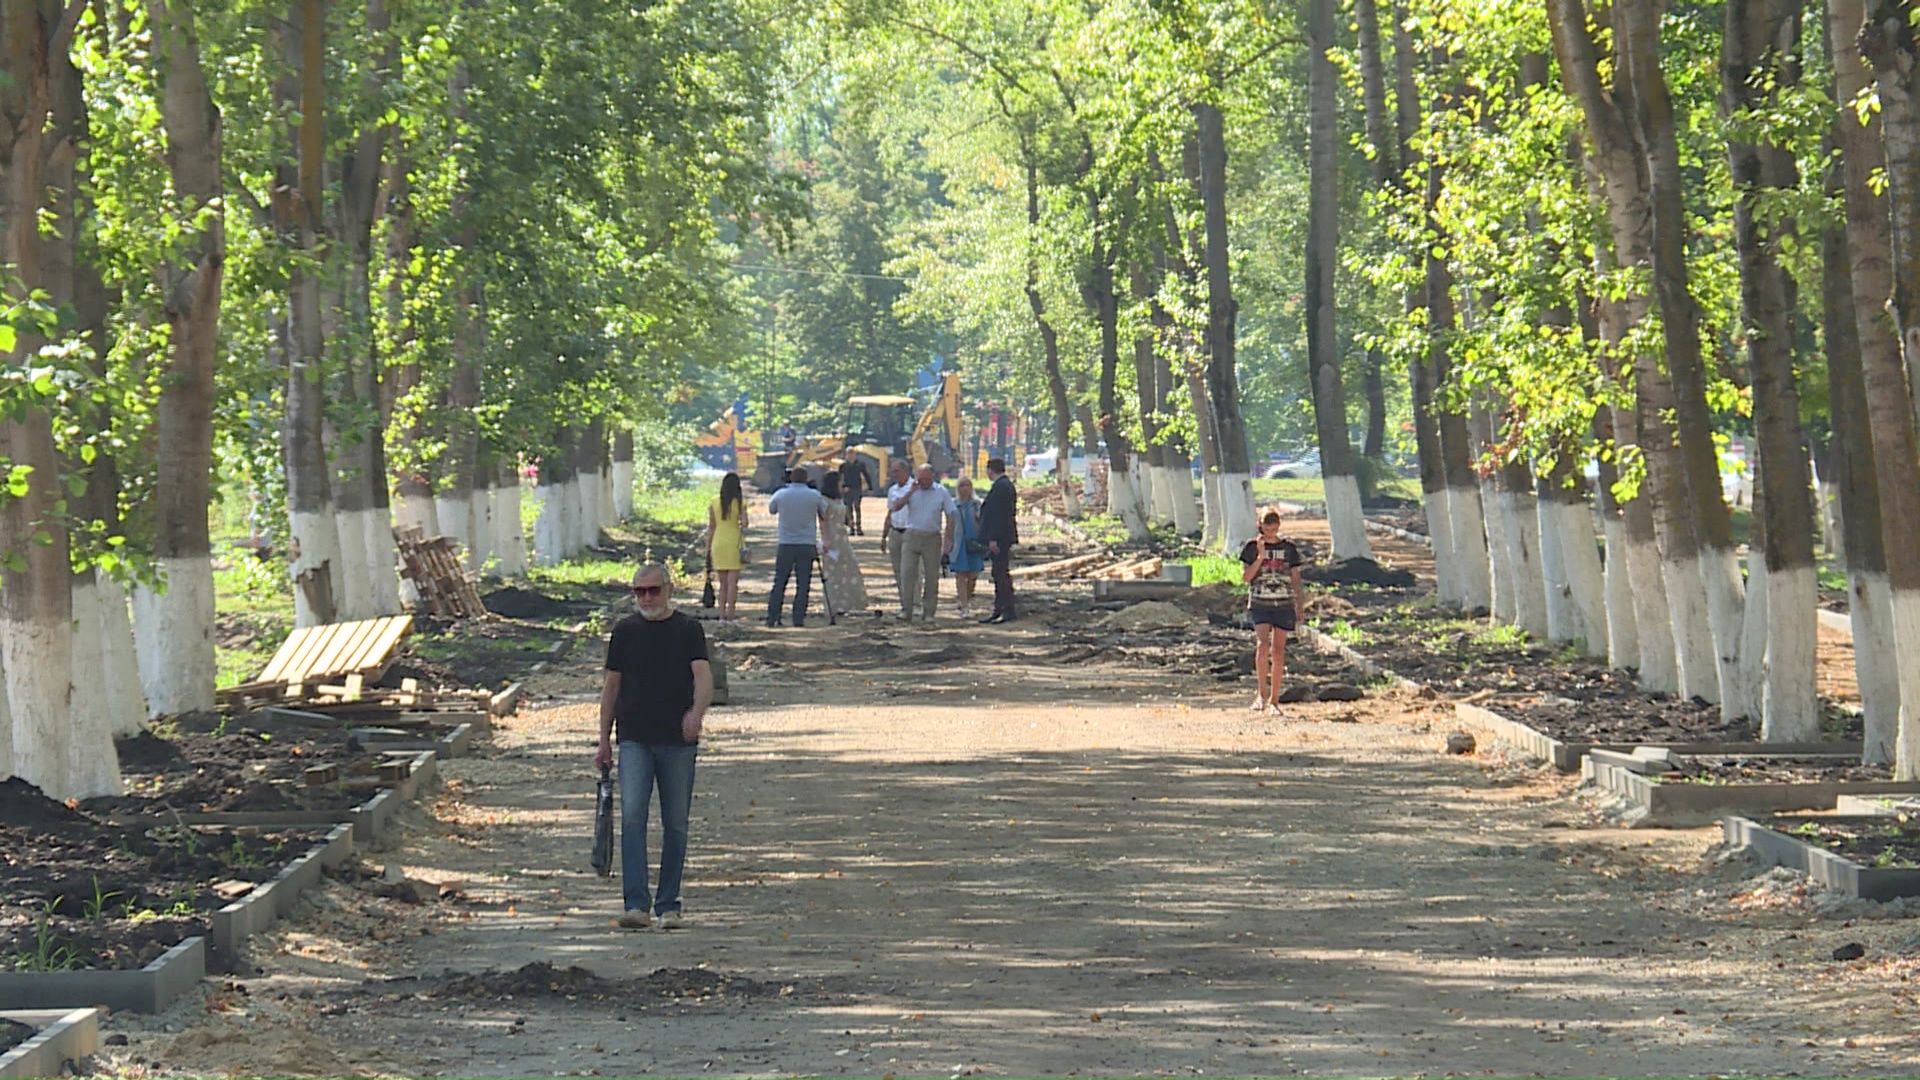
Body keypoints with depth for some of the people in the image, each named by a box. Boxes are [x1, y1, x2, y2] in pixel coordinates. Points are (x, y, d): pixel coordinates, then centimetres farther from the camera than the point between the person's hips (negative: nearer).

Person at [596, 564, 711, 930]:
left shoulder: (688, 631, 3)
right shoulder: (625, 632, 8)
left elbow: (703, 677, -10)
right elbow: (611, 686, 14)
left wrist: (697, 712, -31)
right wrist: (604, 741, 11)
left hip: (678, 742, 0)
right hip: (634, 741, 1)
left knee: (675, 825, 4)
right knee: (632, 818, -14)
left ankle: (668, 905, 15)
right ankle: (635, 904, -19)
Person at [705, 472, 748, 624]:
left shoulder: (714, 503, 4)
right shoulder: (740, 502, -5)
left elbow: (711, 527, 6)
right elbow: (744, 523, -16)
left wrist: (708, 549, 10)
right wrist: (742, 526, 8)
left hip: (718, 543, 3)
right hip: (734, 543, -3)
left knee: (723, 583, 11)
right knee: (733, 582, -2)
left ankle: (722, 615, 5)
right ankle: (730, 616, -8)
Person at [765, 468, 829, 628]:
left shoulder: (781, 494, -1)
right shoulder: (814, 496, -3)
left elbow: (771, 509, 18)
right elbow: (825, 515, 5)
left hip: (786, 544, 1)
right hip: (807, 544, -1)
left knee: (779, 583, 6)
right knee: (803, 584, 2)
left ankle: (772, 618, 3)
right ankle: (798, 619, -3)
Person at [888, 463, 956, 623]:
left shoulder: (942, 492, 3)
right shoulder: (910, 490, 4)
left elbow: (950, 517, 5)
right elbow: (895, 508, -7)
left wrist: (948, 540, -2)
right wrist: (911, 492, -14)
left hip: (932, 538, 0)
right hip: (911, 536, 0)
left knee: (932, 577, 2)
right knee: (907, 574, -9)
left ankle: (928, 613, 9)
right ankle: (906, 610, -5)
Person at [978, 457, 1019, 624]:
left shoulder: (1001, 486, -16)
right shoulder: (1006, 484, 17)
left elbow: (998, 514, -21)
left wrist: (993, 539, -23)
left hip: (999, 539, -11)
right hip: (1000, 538, 11)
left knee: (1002, 574, -8)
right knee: (999, 574, 13)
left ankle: (1008, 611, -8)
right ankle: (999, 610, 16)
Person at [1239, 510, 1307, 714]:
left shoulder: (1289, 548, 8)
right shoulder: (1251, 547, 4)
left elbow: (1295, 579, 11)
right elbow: (1245, 577, -3)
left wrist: (1300, 605, 4)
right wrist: (1260, 557, -13)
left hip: (1283, 605, 2)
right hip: (1259, 604, -2)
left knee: (1278, 652, 2)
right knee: (1263, 645, -21)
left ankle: (1274, 700, 10)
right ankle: (1261, 693, -13)